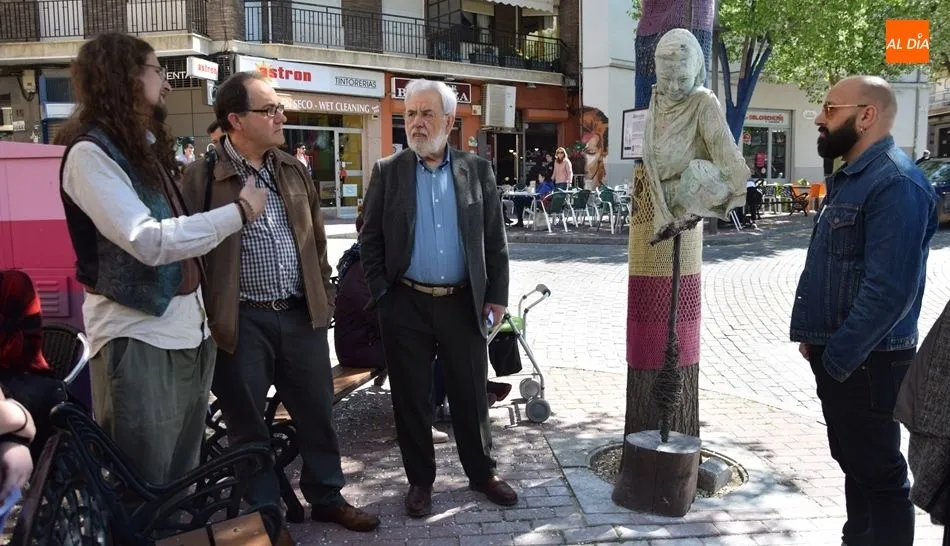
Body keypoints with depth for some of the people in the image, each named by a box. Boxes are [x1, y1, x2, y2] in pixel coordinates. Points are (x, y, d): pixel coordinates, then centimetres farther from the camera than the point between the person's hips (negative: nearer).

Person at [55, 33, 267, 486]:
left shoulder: (148, 145, 17)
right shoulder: (90, 152, -12)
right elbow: (149, 241, -21)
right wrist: (239, 210, -15)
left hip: (188, 328, 8)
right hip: (138, 336, -8)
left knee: (184, 474, 17)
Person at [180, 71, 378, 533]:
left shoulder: (293, 170, 9)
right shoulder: (202, 177, -9)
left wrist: (324, 298, 14)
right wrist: (205, 318, -10)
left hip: (301, 314, 5)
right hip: (242, 321, -5)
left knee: (317, 413, 14)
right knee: (249, 425, 9)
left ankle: (327, 498, 33)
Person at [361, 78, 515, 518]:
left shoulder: (477, 169, 3)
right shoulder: (387, 172, 2)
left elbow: (494, 238, 4)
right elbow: (370, 238, 2)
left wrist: (497, 295, 0)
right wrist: (380, 294, -3)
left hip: (463, 303, 1)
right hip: (405, 304, 0)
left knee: (471, 395, 11)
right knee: (411, 398, 8)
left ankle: (481, 472, 29)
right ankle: (420, 480, 25)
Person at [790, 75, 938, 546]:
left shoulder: (895, 184, -19)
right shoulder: (851, 177, 13)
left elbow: (888, 290, -25)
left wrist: (838, 358, -20)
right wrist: (815, 337, 13)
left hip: (864, 361, -10)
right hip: (837, 354, 10)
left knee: (877, 471, 3)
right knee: (852, 461, 21)